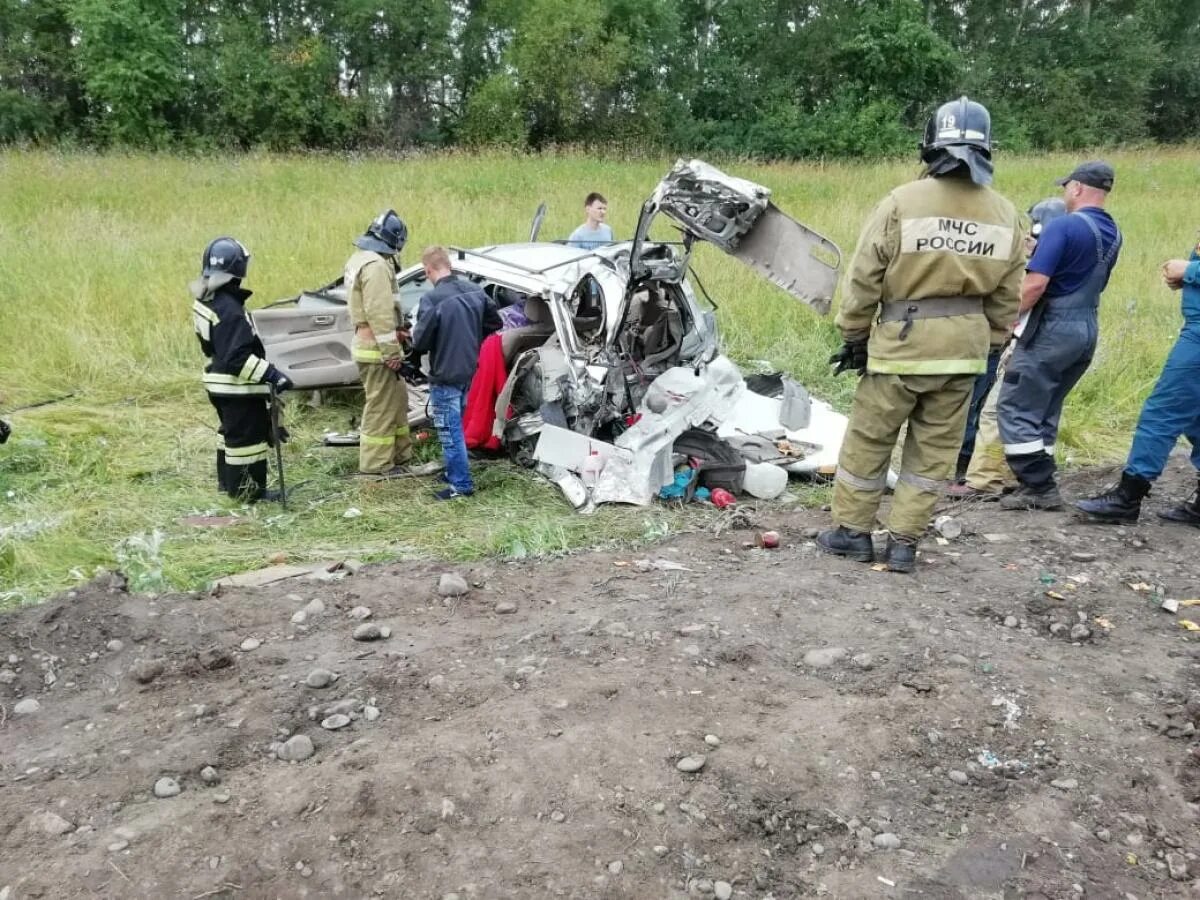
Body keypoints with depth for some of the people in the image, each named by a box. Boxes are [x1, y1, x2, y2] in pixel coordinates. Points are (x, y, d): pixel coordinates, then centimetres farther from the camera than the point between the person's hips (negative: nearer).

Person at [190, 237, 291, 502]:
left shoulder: (204, 302, 6)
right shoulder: (230, 309, -26)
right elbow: (238, 357, -30)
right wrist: (272, 374, -29)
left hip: (218, 382, 10)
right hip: (237, 386, -10)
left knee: (231, 430, 23)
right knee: (248, 435, 0)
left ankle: (227, 480, 36)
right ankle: (248, 489, 8)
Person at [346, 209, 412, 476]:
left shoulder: (360, 259, 16)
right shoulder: (376, 265, -19)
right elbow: (380, 313, -23)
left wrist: (395, 333, 14)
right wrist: (391, 353, -21)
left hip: (368, 342, 10)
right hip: (377, 349, -10)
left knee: (397, 399, 18)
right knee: (381, 406, -2)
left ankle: (400, 454, 27)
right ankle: (375, 464, 6)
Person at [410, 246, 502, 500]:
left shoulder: (432, 299, -21)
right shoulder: (475, 291, 1)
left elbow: (421, 340, -18)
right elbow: (495, 322, 11)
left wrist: (415, 348, 4)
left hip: (444, 376, -8)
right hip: (467, 371, 8)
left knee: (449, 430, 0)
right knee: (456, 425, 21)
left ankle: (461, 484, 4)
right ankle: (455, 472, 31)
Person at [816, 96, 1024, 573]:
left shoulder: (903, 201, -11)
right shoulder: (1006, 215, 2)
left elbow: (864, 279, -8)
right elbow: (1006, 297, 8)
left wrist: (854, 336, 2)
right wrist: (990, 346, 19)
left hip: (903, 338, -4)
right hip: (963, 345, 4)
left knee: (868, 440, 10)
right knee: (934, 449, 11)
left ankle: (852, 531, 19)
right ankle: (903, 542, 16)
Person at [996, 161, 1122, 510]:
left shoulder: (1064, 226, -16)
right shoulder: (1113, 233, 11)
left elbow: (1036, 284, -23)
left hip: (1053, 330, -9)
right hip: (1087, 330, 9)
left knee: (1016, 408, -2)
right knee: (1045, 410, 15)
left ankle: (1040, 487, -3)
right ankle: (1039, 482, 18)